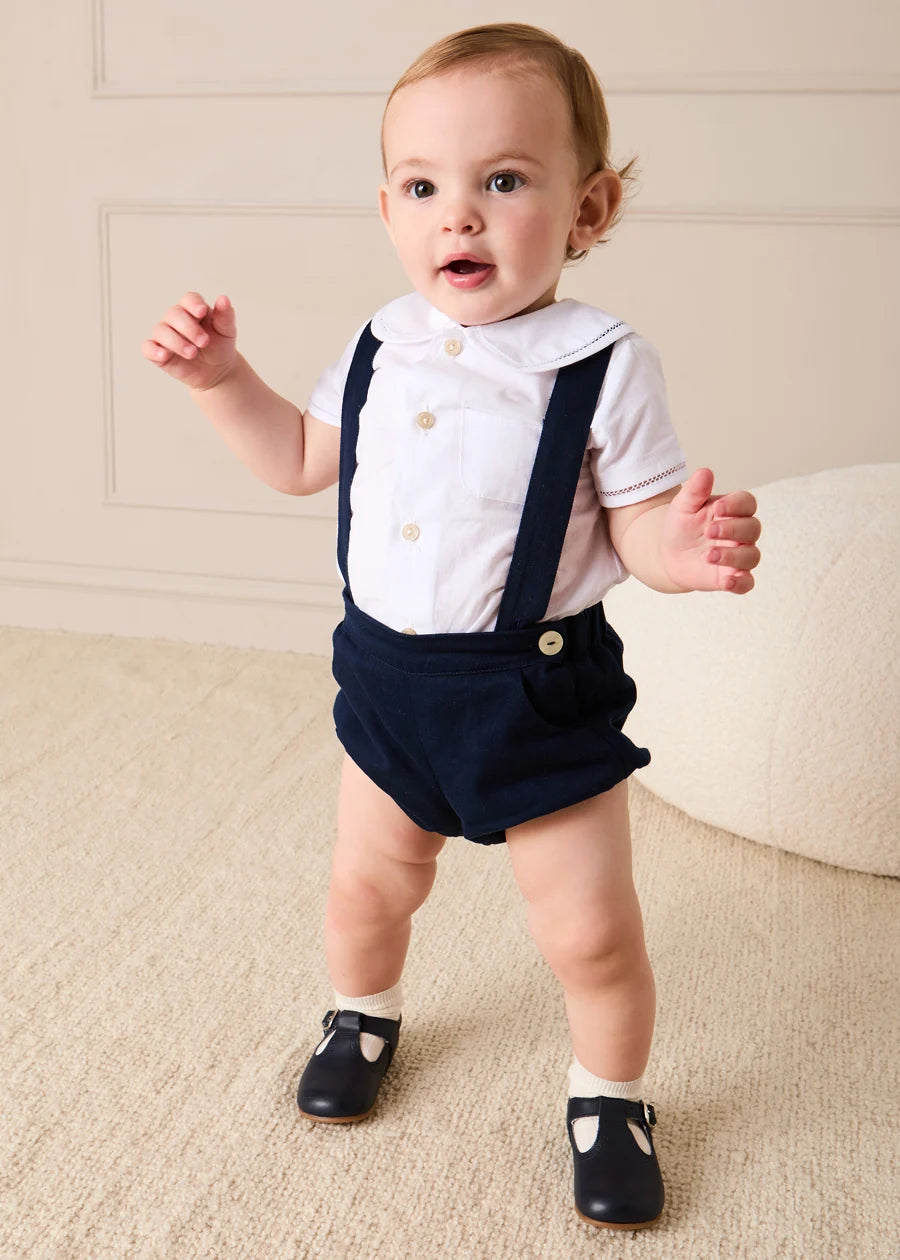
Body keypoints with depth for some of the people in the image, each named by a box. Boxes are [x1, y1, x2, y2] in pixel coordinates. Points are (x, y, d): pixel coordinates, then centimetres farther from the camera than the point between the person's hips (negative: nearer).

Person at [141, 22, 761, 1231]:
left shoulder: (603, 365, -15)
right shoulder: (381, 348, 0)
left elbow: (639, 526, -13)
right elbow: (303, 460, 14)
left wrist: (692, 547, -35)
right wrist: (221, 376, 3)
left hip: (539, 690, -4)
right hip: (389, 677, 5)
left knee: (590, 929, 4)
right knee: (366, 884, 21)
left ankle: (610, 1094, 33)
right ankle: (364, 1014, 53)